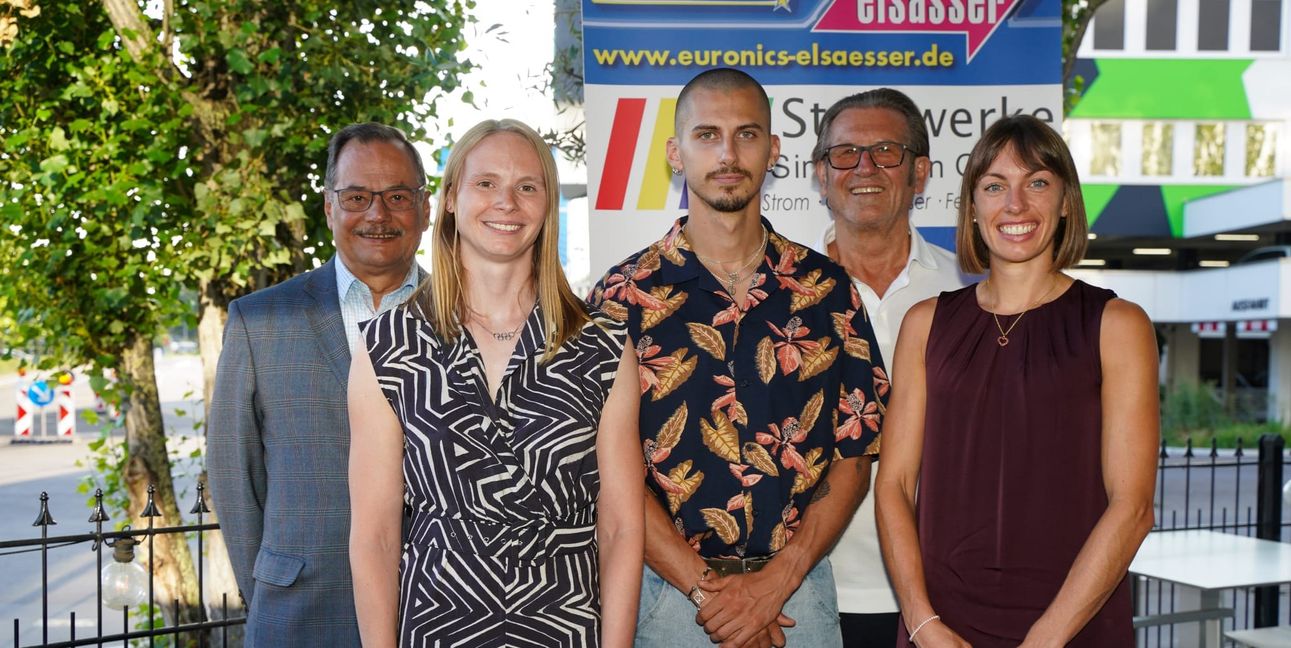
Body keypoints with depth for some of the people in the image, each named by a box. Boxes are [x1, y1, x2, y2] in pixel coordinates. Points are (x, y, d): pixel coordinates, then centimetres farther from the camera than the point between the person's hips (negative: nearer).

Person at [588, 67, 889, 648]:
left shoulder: (827, 289, 2)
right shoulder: (623, 296, -3)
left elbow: (855, 453, 1)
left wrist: (776, 581, -9)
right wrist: (704, 586, -13)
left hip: (797, 587, 2)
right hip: (669, 590, -1)